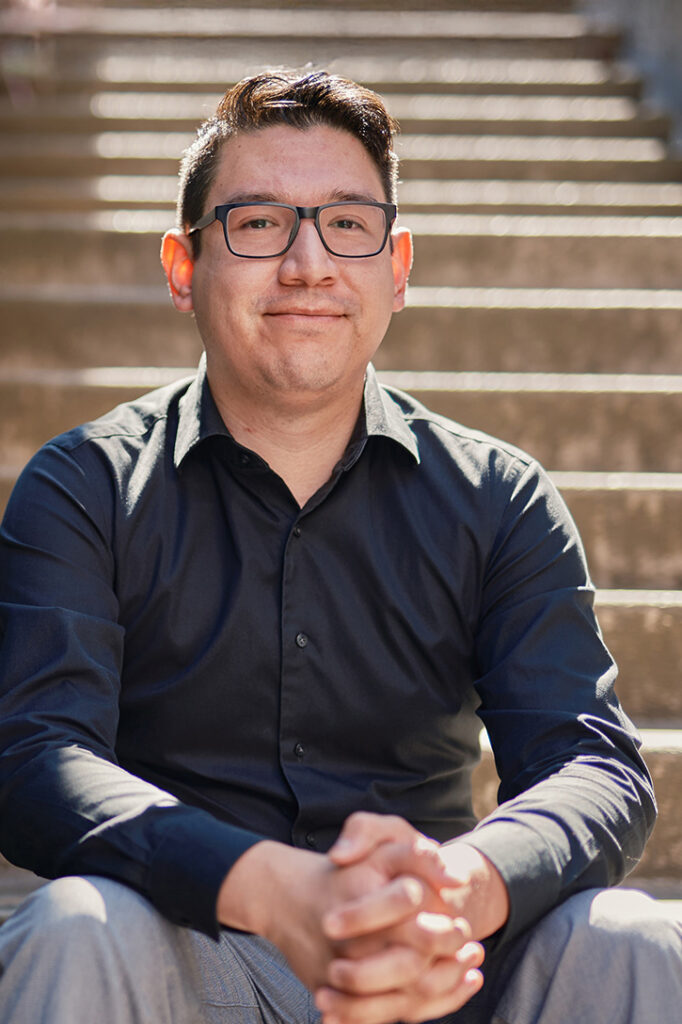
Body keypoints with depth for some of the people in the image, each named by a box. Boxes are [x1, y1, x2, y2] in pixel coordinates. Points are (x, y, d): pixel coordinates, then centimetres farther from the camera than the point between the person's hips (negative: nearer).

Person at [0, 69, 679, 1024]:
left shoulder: (499, 500, 7)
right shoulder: (84, 490, 2)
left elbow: (596, 769, -6)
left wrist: (464, 887, -32)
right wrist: (271, 888, -33)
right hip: (191, 946, -1)